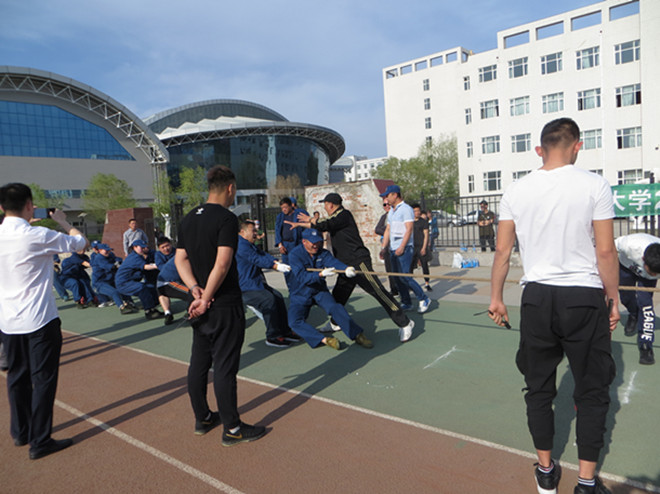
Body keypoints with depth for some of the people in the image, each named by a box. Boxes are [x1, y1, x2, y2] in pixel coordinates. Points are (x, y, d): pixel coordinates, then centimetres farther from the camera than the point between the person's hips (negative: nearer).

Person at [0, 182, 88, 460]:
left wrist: (27, 223, 23)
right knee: (43, 379, 3)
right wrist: (62, 221, 10)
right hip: (40, 321, -6)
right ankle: (40, 442, 9)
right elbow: (80, 242, -4)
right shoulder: (38, 236, -17)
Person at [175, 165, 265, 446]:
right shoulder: (226, 218, -15)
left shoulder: (189, 219, 10)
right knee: (224, 366, 0)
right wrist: (206, 298, -15)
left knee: (198, 362, 16)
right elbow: (222, 264, -23)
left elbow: (180, 259, 9)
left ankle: (202, 418, 31)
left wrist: (195, 289, -2)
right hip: (224, 305, -8)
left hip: (201, 305, 8)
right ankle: (232, 428, 12)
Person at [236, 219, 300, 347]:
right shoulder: (241, 244, -14)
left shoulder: (250, 245, 21)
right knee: (269, 299, -26)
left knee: (278, 296, -1)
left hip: (256, 283, 11)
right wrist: (276, 266, -29)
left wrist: (275, 261, -11)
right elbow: (256, 259, -24)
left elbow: (263, 254, 7)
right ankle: (273, 337, -17)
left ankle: (285, 331, 6)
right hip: (244, 289, -11)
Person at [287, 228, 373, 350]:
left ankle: (357, 335, -21)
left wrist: (346, 268, -50)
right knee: (294, 322, -22)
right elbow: (301, 277, -30)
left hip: (319, 291, 2)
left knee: (334, 307, -24)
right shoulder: (295, 254, -18)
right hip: (300, 295, -2)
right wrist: (321, 274, -46)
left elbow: (333, 261, -27)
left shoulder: (323, 253, -5)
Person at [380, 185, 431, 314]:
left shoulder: (406, 209, -7)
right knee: (397, 277, 7)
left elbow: (409, 229, -15)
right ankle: (406, 303, 16)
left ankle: (424, 299, 0)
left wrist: (402, 247, -21)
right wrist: (384, 247, 13)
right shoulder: (391, 211, 19)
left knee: (404, 276, -13)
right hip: (393, 249, 8)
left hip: (404, 248, -8)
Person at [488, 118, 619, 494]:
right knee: (592, 391, 14)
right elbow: (605, 251, -7)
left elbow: (502, 250, 3)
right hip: (584, 298, -2)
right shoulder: (594, 184, -7)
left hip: (537, 297, 2)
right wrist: (613, 299, 5)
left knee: (539, 387, 14)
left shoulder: (516, 190, 1)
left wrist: (496, 298, 12)